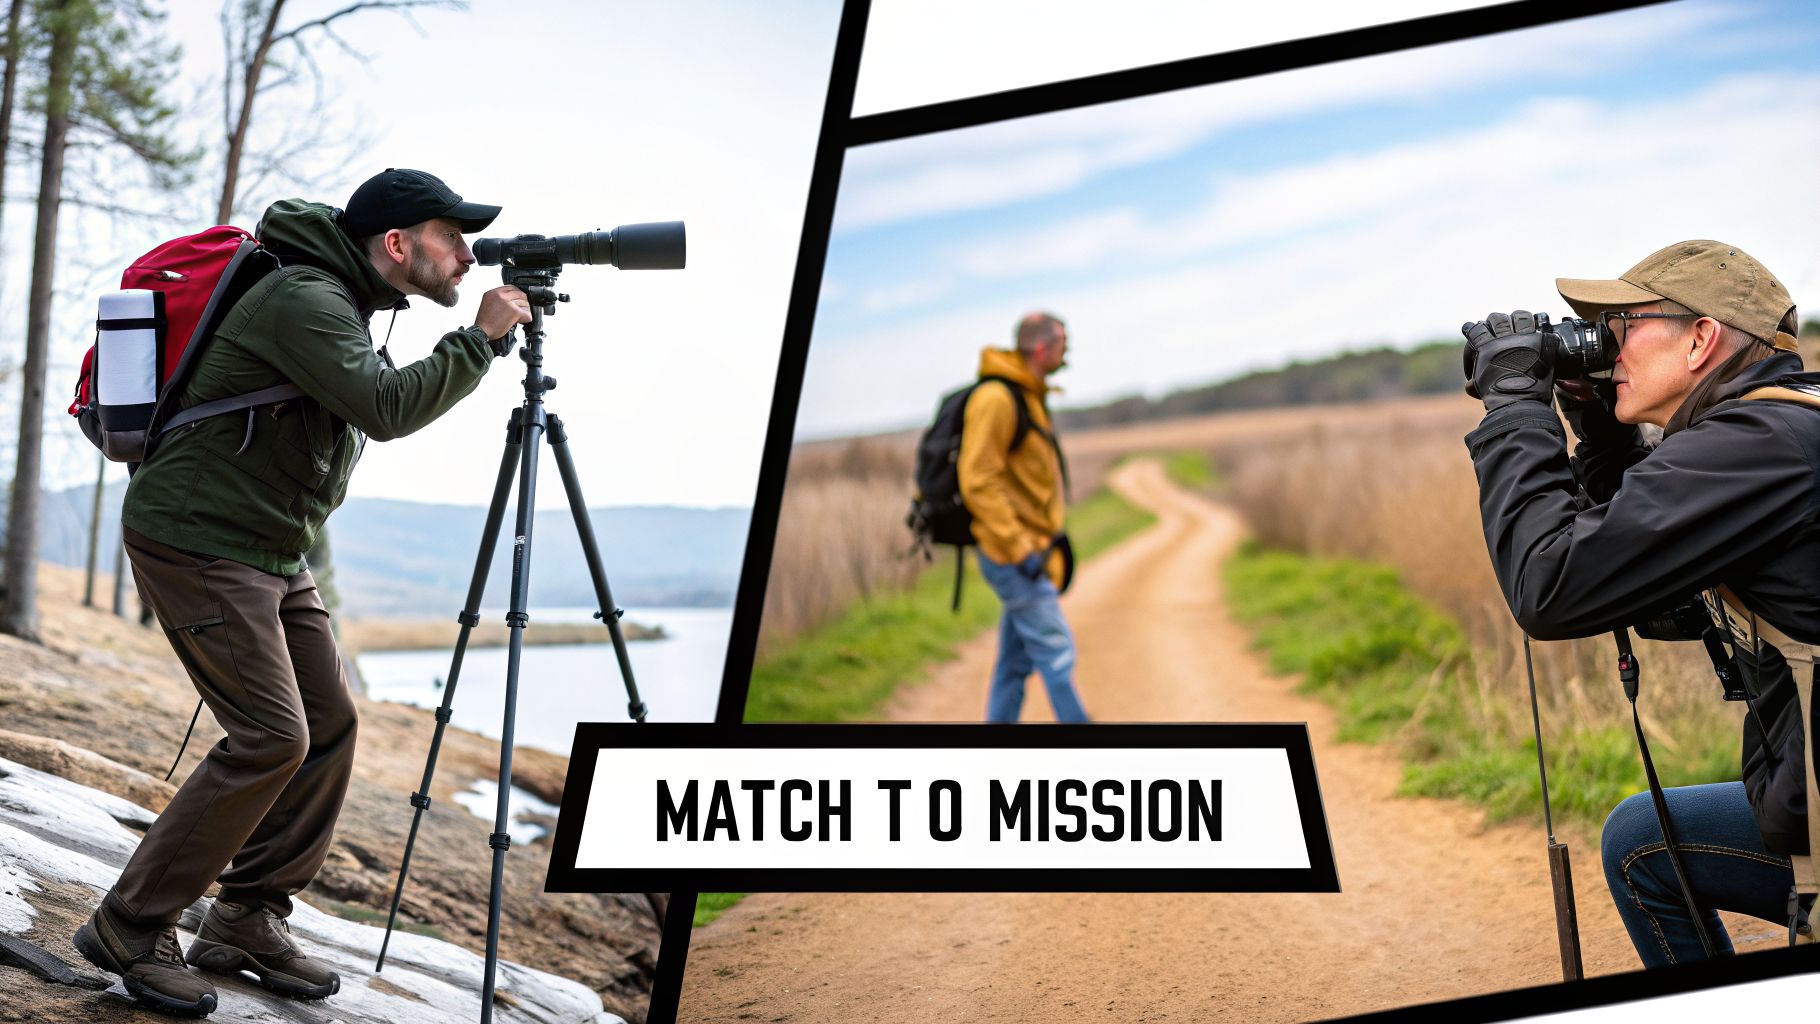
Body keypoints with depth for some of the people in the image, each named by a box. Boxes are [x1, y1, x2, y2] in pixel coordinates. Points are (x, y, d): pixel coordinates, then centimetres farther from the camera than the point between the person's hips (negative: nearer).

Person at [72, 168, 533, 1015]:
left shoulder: (346, 303, 13)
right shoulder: (303, 298, -18)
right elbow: (387, 407, -30)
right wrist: (480, 339, -22)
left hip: (270, 552, 10)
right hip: (197, 541, -10)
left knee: (330, 722, 5)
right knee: (272, 738, -14)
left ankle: (247, 922, 14)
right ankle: (128, 929, -1)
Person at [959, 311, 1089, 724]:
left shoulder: (1029, 398, 15)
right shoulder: (996, 398, -16)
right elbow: (978, 482, -21)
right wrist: (1019, 548, -22)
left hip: (1029, 556, 10)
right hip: (1013, 558, -10)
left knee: (1016, 661, 11)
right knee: (1057, 652, -7)